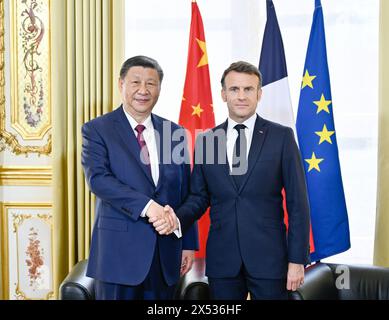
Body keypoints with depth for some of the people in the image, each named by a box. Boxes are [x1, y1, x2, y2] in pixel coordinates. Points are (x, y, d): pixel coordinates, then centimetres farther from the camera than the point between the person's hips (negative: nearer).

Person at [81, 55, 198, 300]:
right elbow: (97, 178, -16)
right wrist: (146, 205, -25)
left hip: (166, 251, 4)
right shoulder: (97, 130, -1)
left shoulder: (174, 132, 9)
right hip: (120, 249, -3)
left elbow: (185, 193, 10)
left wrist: (189, 243, 7)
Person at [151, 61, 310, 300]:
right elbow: (199, 197, 9)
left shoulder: (281, 137, -2)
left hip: (268, 256, -2)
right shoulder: (206, 140, 6)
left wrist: (297, 260, -7)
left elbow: (297, 202, -3)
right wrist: (177, 218, -12)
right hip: (222, 259, 2)